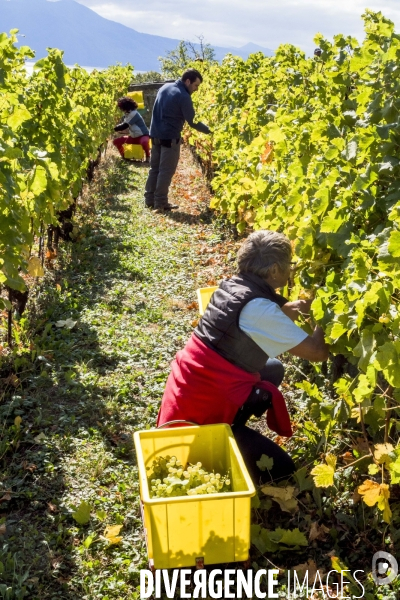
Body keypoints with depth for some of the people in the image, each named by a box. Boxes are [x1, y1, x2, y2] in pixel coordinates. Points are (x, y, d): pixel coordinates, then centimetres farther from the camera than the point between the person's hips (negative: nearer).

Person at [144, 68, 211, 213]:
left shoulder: (165, 87, 10)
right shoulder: (183, 96, -15)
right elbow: (192, 121, -14)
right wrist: (209, 131, -6)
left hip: (156, 134, 8)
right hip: (170, 137, -8)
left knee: (155, 168, 14)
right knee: (166, 171, -2)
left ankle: (150, 200, 18)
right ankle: (160, 203, 0)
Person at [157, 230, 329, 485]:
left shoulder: (233, 286, 3)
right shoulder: (257, 308, -23)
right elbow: (317, 351, -18)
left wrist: (293, 307, 8)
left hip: (190, 390, 9)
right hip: (199, 410, -9)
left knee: (274, 369, 22)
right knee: (281, 472, -6)